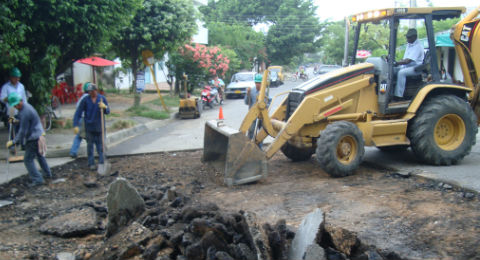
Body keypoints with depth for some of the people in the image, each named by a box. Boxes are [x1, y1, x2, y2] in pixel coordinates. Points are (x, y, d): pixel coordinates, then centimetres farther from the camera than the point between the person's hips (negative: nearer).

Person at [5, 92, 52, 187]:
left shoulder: (25, 112, -25)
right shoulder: (26, 106, 5)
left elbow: (23, 131, -21)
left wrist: (13, 142, -14)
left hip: (34, 138, -10)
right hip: (39, 134, 10)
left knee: (28, 160, -4)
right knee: (39, 155, 25)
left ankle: (37, 179, -4)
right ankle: (47, 174, 37)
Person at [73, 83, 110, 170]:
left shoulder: (102, 98, -2)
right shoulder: (85, 100, -6)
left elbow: (108, 111, -1)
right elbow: (78, 113, -5)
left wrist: (104, 107, -25)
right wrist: (76, 125, -12)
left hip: (99, 126, 1)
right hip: (89, 126, -1)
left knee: (100, 144, 6)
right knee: (90, 144, 5)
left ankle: (101, 162, 13)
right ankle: (91, 163, 13)